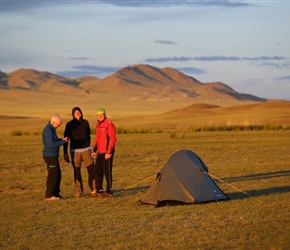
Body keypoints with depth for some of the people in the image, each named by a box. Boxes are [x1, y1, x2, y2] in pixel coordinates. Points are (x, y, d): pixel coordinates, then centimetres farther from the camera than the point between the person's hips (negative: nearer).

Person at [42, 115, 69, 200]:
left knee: (58, 175, 13)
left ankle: (56, 193, 20)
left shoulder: (51, 129, 14)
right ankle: (49, 195, -6)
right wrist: (63, 142, -18)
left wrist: (62, 139, 7)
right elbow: (51, 144, -26)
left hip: (53, 155, 10)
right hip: (50, 156, -10)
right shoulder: (48, 130, -18)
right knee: (52, 175, -9)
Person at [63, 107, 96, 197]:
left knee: (92, 170, -3)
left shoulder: (85, 122, 2)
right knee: (77, 172, 3)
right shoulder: (69, 125, -6)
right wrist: (65, 153, -6)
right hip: (75, 151, -2)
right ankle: (79, 191, 11)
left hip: (86, 150, 2)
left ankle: (93, 189, 6)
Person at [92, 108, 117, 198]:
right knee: (98, 171, 9)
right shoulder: (98, 125, 14)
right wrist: (94, 150, 13)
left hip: (107, 153, -8)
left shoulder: (109, 124, -12)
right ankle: (99, 191, 16)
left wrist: (109, 152, -21)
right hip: (100, 152, 8)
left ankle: (109, 191, 4)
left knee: (107, 171, -4)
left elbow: (112, 139, -17)